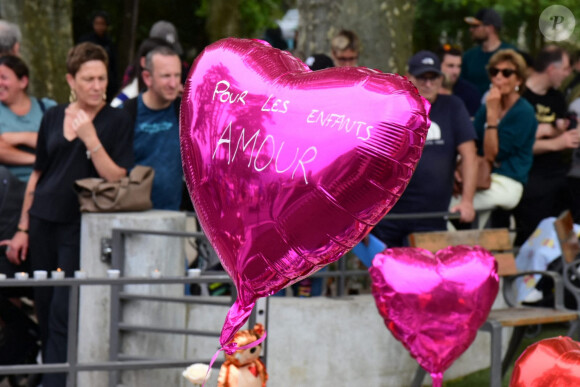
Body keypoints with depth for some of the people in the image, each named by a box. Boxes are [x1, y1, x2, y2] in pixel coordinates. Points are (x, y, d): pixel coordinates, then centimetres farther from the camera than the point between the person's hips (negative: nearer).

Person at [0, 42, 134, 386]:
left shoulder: (117, 121, -2)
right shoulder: (53, 118, 10)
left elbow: (117, 179, -10)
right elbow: (38, 175, 15)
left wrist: (90, 138, -19)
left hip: (82, 226, -5)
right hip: (44, 221, 5)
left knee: (64, 312, -11)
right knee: (45, 309, 7)